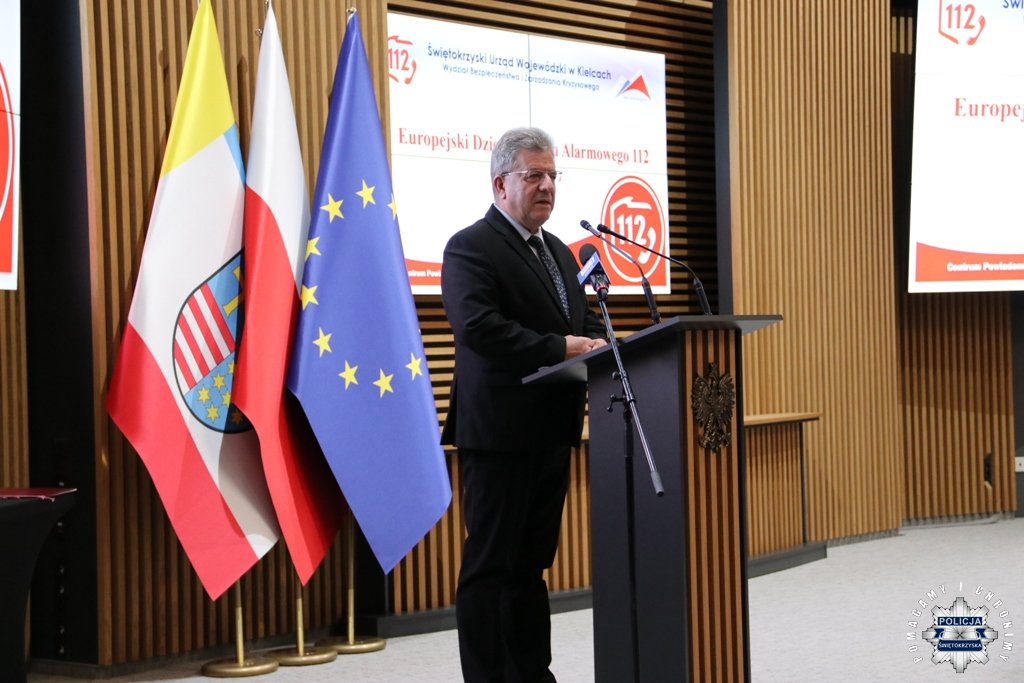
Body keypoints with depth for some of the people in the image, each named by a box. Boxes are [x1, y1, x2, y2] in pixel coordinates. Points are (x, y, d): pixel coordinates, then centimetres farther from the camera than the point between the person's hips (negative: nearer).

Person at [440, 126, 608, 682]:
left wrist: (597, 343, -4)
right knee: (490, 565, -2)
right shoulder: (471, 248, -9)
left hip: (552, 431, 9)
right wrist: (562, 348, -25)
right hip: (500, 432, -8)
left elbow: (585, 322, 19)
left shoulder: (559, 252, 19)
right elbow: (479, 327, -22)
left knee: (531, 562, 15)